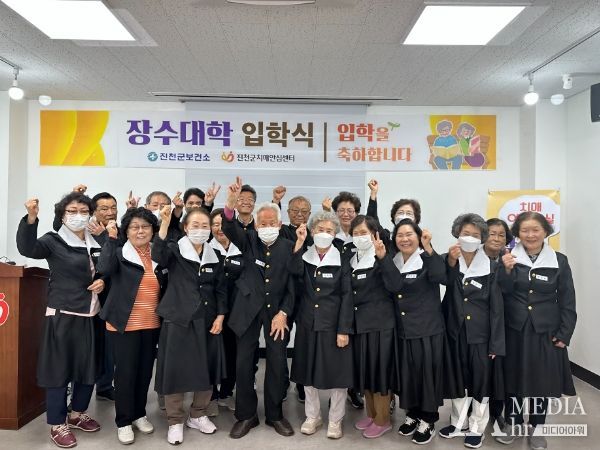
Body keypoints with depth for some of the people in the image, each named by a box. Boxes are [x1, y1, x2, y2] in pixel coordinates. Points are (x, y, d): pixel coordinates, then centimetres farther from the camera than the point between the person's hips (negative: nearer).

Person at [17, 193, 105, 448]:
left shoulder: (96, 244, 9)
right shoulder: (54, 241, -7)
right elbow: (27, 248, -27)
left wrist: (103, 282, -2)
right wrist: (31, 218, -41)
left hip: (91, 315, 6)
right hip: (62, 315, -5)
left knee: (89, 367, 14)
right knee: (59, 368, 3)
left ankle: (77, 415, 34)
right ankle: (57, 425, 20)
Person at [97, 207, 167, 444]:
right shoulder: (119, 252, -4)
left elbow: (166, 287, 11)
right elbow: (104, 268, -25)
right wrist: (112, 238, -26)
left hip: (152, 324, 4)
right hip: (125, 324, -4)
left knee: (145, 371, 13)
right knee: (125, 372, 2)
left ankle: (139, 414, 31)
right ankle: (123, 421, 19)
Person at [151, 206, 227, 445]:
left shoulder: (214, 255, 6)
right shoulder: (175, 250, -5)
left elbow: (221, 289, 9)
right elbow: (158, 256, -28)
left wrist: (220, 317, 0)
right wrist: (165, 223, -36)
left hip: (207, 320, 4)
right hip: (178, 319, -4)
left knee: (207, 369, 11)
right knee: (175, 370, 2)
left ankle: (198, 415, 31)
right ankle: (175, 422, 22)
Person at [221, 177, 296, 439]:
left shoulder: (288, 247, -3)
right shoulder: (249, 240, -3)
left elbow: (292, 284, -1)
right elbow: (230, 230, -24)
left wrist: (283, 313, -10)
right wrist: (231, 206, -44)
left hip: (277, 310, 0)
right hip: (249, 309, 0)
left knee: (277, 363, 7)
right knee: (243, 363, 6)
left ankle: (275, 414, 25)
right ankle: (246, 415, 23)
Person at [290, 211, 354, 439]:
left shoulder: (342, 260, -4)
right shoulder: (304, 257, 3)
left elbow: (347, 297, -6)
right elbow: (294, 275, -19)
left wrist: (344, 330, -11)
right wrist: (299, 244, -23)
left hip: (333, 325, -2)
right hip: (308, 324, 3)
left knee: (336, 373, 4)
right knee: (308, 371, 12)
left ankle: (335, 420, 23)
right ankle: (312, 416, 30)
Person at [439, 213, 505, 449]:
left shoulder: (490, 268, -7)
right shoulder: (448, 263, -2)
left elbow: (497, 308, -6)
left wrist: (496, 343, -8)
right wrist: (451, 262, -33)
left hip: (481, 334, -2)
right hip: (456, 333, 2)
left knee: (481, 381, 10)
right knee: (459, 380, 16)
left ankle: (477, 428, 28)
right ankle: (458, 423, 34)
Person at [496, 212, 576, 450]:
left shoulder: (559, 261, -2)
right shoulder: (509, 258, -4)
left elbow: (567, 302, 1)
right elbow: (503, 293, -8)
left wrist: (564, 334, -3)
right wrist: (506, 270, -23)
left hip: (545, 332, 0)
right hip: (514, 330, 0)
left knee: (542, 379, 11)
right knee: (513, 377, 11)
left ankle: (536, 428, 30)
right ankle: (514, 423, 31)